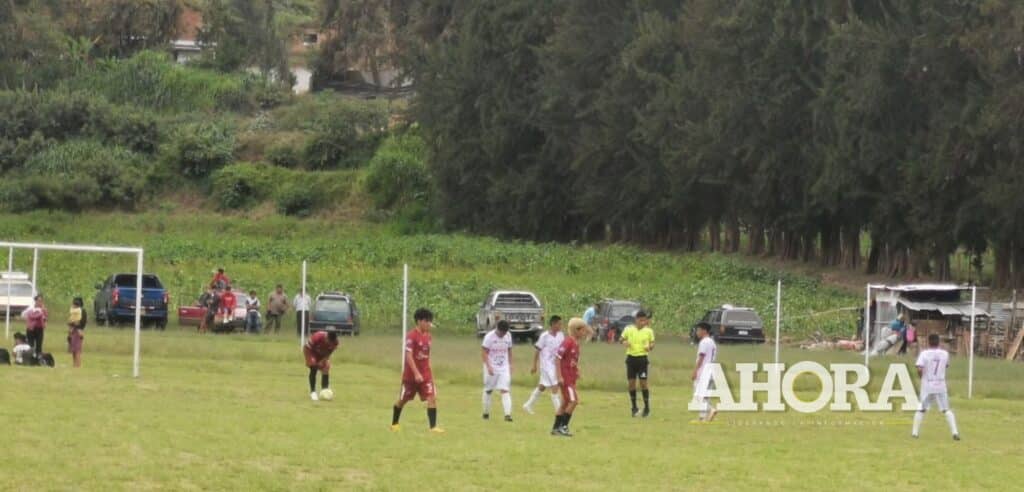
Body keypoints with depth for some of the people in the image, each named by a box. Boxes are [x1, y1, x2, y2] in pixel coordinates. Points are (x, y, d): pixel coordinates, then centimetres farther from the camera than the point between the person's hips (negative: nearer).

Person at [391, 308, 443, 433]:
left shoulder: (427, 336, 7)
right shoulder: (411, 336, -16)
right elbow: (409, 356, -21)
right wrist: (416, 374, -26)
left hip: (425, 374, 6)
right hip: (411, 374, -6)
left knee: (432, 397, -10)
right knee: (403, 399, 10)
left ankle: (433, 427, -13)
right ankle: (394, 424, 30)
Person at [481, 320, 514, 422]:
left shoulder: (508, 336, 2)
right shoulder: (489, 337, -13)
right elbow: (484, 352, -13)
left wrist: (510, 365, 11)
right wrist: (489, 367, -21)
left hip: (504, 368, 2)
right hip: (491, 368, -2)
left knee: (505, 390, -9)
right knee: (488, 390, 10)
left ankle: (508, 414, -17)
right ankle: (486, 412, 26)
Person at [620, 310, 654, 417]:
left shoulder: (648, 331, -1)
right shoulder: (628, 329, 0)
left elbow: (652, 343, 7)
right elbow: (622, 339, 13)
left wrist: (650, 347, -16)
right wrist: (625, 343, -11)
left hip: (642, 358, -2)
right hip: (631, 357, 2)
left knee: (643, 383, -5)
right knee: (631, 382, 3)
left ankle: (647, 408, 7)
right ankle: (634, 407, 16)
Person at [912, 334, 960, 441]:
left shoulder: (924, 353, -8)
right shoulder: (944, 354, 1)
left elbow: (919, 369, -18)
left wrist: (921, 376, 3)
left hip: (927, 385, -1)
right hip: (941, 386, 2)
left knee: (921, 409, 12)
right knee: (946, 410, 4)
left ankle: (915, 432, 12)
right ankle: (955, 432, -8)